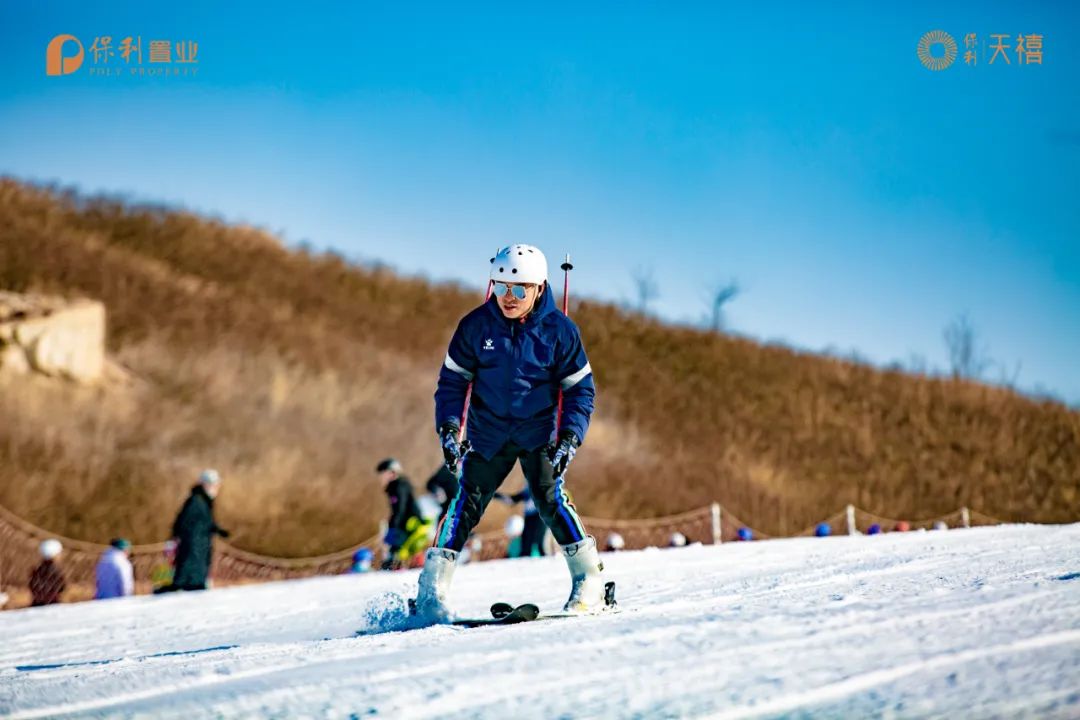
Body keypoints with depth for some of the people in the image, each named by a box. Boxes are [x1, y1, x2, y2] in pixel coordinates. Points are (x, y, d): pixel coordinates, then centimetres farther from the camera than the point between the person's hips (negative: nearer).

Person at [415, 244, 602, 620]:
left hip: (539, 432, -1)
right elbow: (453, 378, 1)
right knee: (466, 502, -4)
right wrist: (448, 428, -10)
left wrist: (570, 439, -16)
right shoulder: (476, 325, -10)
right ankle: (431, 591, 2)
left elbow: (580, 388, -4)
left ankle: (589, 580, -9)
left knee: (550, 498, -18)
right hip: (489, 432, 1)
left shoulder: (559, 330, -12)